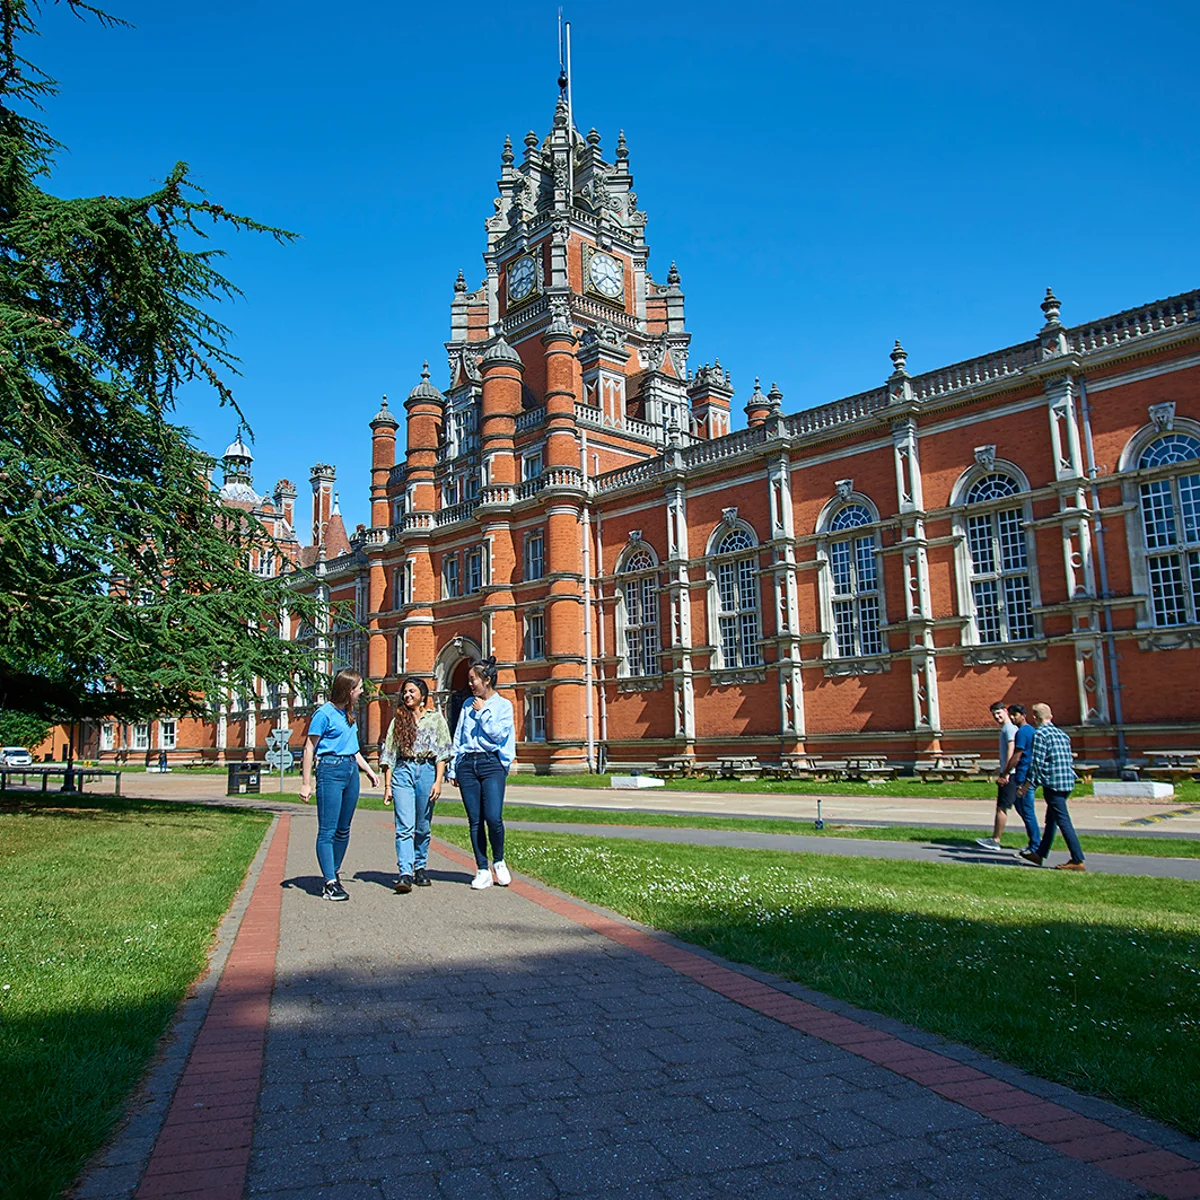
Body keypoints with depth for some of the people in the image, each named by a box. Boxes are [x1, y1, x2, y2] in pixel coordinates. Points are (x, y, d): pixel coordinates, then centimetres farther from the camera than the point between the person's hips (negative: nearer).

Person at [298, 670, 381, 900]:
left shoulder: (349, 713, 16)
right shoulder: (325, 713, -8)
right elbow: (309, 749, -8)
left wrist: (369, 771, 23)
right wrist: (306, 783, -11)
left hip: (352, 769, 8)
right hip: (330, 769, -8)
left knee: (343, 829, 11)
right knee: (328, 830, -6)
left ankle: (334, 873, 22)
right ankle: (330, 883, -6)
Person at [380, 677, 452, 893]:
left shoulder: (435, 718, 9)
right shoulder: (398, 720, 13)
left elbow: (442, 752, 3)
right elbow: (389, 754, 12)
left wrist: (438, 781, -7)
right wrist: (387, 785, 5)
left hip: (427, 771, 0)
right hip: (402, 772, 0)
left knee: (423, 827, 6)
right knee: (404, 826, -10)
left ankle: (420, 869, 20)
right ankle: (405, 874, -16)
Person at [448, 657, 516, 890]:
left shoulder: (503, 705, 4)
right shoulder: (468, 705, 16)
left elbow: (498, 734, -9)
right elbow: (457, 738, 16)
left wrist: (482, 712, -3)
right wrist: (453, 768, 12)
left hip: (491, 763, -4)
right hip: (466, 764, 4)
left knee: (493, 817, -15)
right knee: (474, 821, 2)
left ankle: (499, 861, 10)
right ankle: (482, 871, 9)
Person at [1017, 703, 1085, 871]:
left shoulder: (1040, 734, -10)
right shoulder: (1062, 734, 16)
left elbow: (1037, 762, -14)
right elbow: (1068, 760, 21)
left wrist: (1028, 784, -7)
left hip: (1053, 783, -9)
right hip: (1067, 782, 9)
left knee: (1063, 821, -6)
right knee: (1051, 820, 16)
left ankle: (1078, 861, -7)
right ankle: (1039, 854, 26)